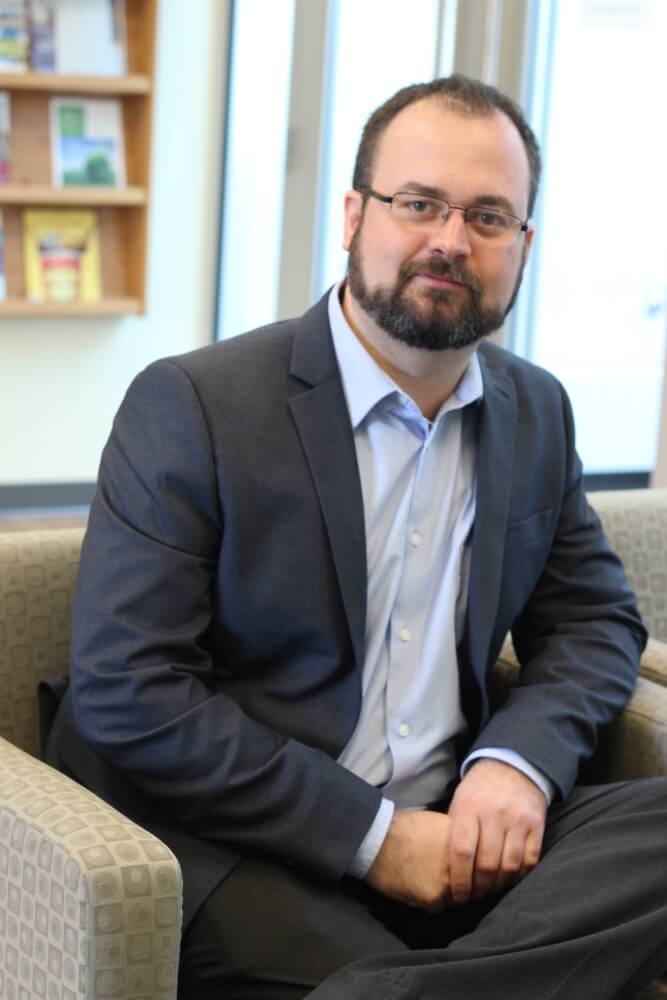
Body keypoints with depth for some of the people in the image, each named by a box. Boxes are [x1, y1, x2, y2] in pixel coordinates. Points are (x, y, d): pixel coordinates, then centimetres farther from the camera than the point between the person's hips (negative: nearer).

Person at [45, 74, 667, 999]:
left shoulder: (537, 412, 9)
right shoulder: (191, 406, -9)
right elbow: (127, 694, -14)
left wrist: (520, 760, -7)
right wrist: (372, 834, -16)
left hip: (456, 831, 7)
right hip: (238, 853, -7)